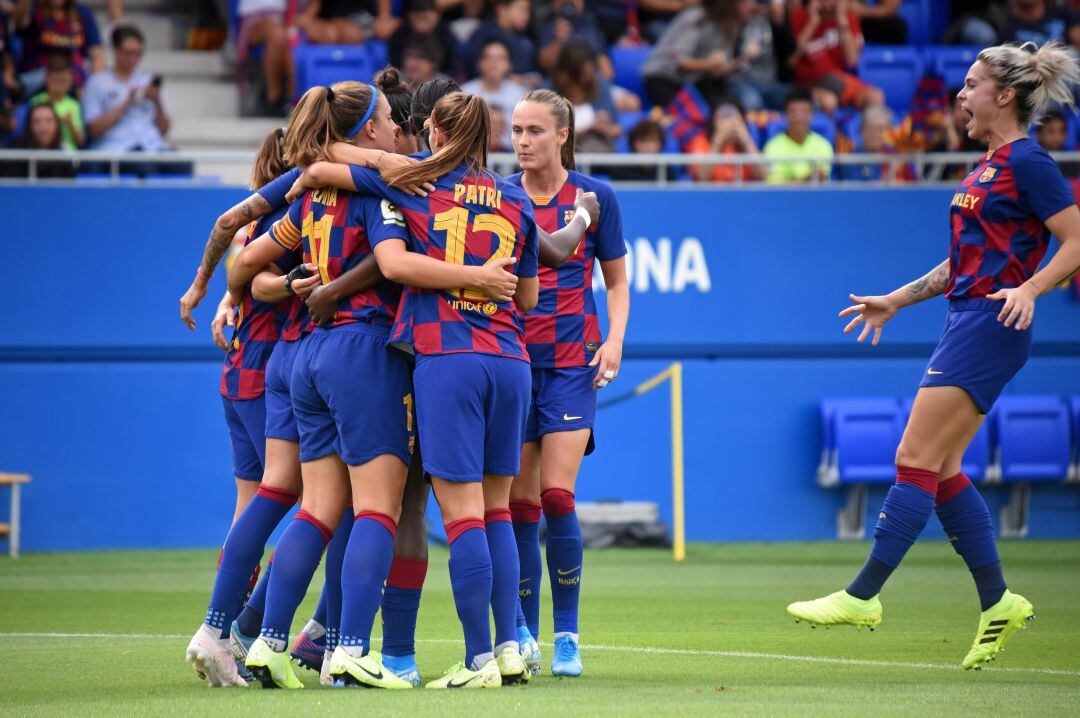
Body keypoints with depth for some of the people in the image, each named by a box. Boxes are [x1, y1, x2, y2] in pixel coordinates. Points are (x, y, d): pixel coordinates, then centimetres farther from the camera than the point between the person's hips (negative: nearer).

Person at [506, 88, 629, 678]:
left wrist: (615, 338, -5)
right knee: (519, 503, -2)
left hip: (571, 363, -2)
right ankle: (524, 637, 7)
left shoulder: (594, 197, 2)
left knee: (556, 496, -13)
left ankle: (567, 635, -2)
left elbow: (617, 281, 10)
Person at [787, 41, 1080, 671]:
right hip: (966, 323, 10)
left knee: (917, 460, -10)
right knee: (942, 470, 8)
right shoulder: (989, 167, 19)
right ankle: (999, 602, 13)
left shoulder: (1028, 163, -10)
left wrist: (1029, 289, -28)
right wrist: (895, 301, 27)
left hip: (990, 328, -10)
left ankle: (863, 596, -10)